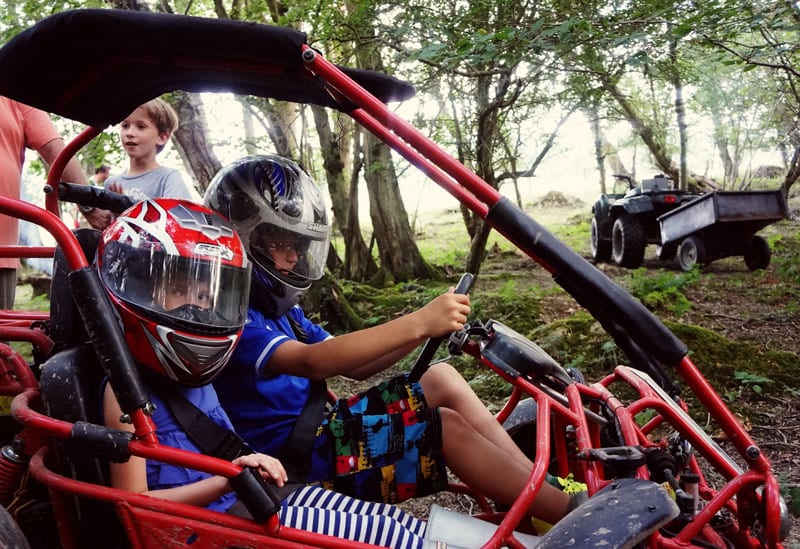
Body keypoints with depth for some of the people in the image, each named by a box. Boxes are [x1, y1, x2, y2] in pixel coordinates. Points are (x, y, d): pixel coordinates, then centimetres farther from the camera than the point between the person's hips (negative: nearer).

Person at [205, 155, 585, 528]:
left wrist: (426, 328, -4)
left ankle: (546, 489, -1)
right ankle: (573, 514, -8)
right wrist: (417, 324, -33)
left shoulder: (275, 308, 16)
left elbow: (356, 366, 11)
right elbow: (311, 362, -30)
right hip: (290, 464, -9)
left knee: (442, 379, -3)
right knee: (448, 427, -18)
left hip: (314, 431, 9)